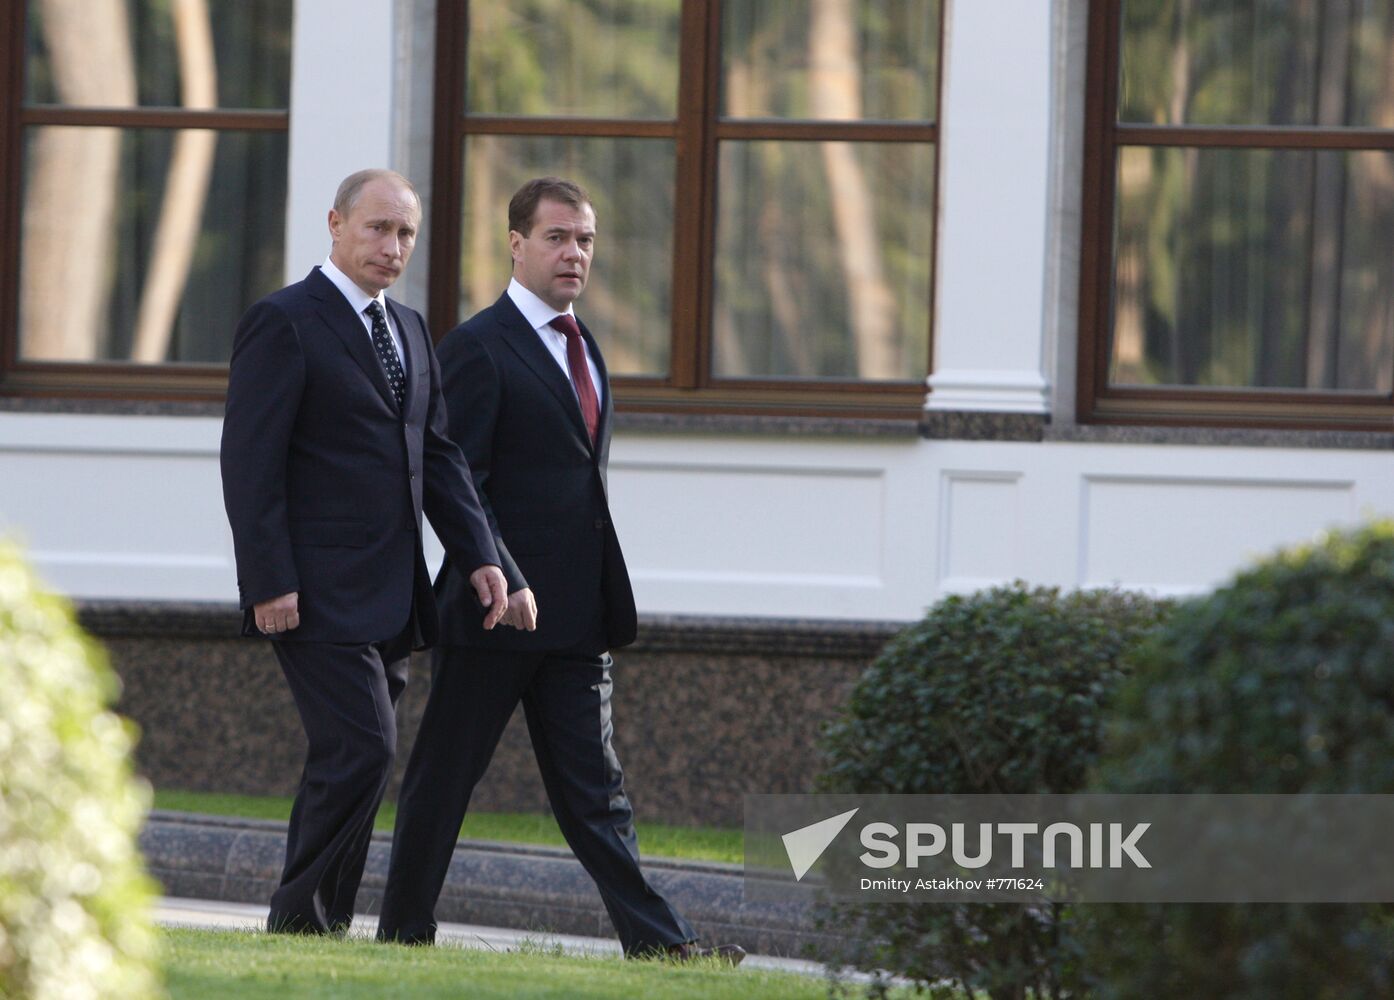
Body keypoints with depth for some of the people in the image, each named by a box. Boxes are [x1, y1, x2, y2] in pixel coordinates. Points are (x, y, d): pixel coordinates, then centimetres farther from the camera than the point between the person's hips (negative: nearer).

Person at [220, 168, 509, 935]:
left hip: (388, 597, 8)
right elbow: (250, 461, -11)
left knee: (347, 764, 9)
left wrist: (479, 555, 3)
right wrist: (269, 582, -18)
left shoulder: (409, 330, 18)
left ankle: (321, 926, 13)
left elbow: (437, 454, 16)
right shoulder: (284, 322, -6)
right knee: (361, 749, -16)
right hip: (318, 596, -8)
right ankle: (300, 922, -9)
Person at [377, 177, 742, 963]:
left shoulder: (583, 347, 18)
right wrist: (504, 582, -22)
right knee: (444, 778, 3)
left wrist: (606, 606, 17)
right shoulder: (479, 348, -8)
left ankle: (658, 940, -5)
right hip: (497, 606, -7)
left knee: (594, 787, 3)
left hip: (577, 616, 7)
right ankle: (404, 935, 11)